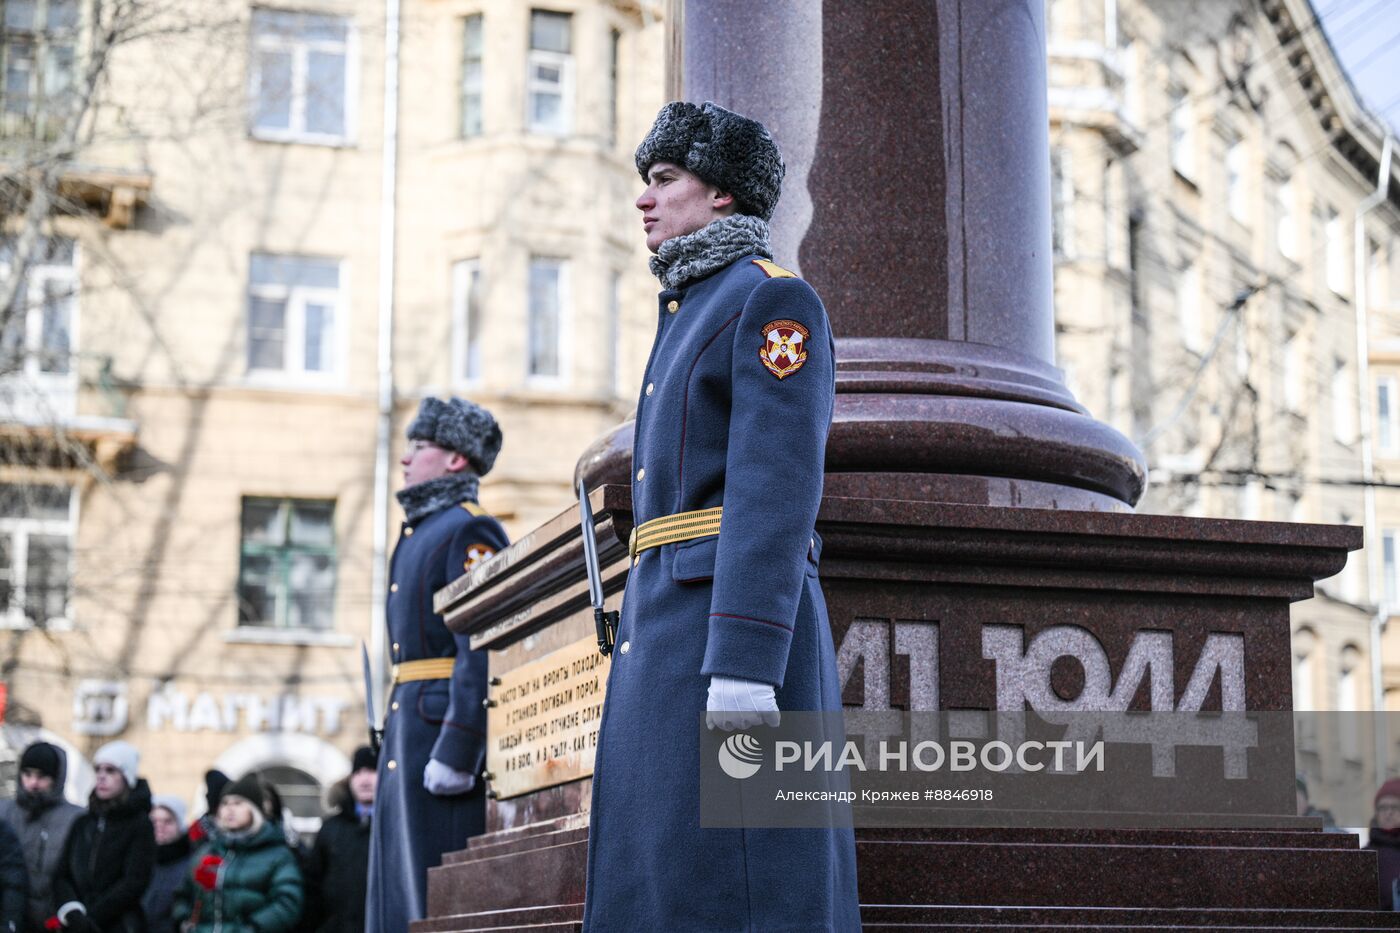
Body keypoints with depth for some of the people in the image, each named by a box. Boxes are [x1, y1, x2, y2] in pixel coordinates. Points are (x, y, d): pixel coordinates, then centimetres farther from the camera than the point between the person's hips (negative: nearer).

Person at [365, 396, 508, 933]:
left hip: (444, 721, -10)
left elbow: (481, 649, -18)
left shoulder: (469, 532, -9)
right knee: (400, 888, 11)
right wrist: (397, 730, 19)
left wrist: (455, 748, -24)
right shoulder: (420, 531, 21)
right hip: (409, 723, 10)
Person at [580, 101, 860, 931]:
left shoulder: (773, 299, -4)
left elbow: (776, 490, -15)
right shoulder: (691, 315, 25)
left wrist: (742, 665, -23)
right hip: (671, 634, 10)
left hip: (735, 627, -10)